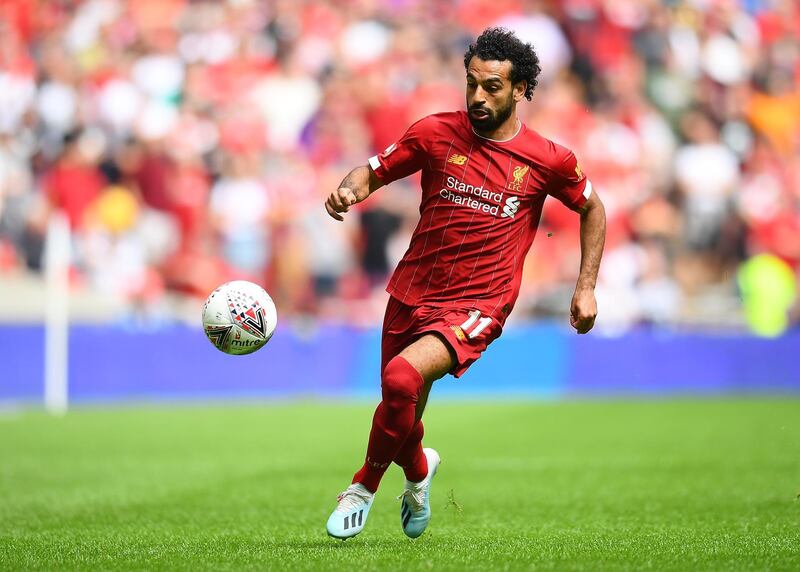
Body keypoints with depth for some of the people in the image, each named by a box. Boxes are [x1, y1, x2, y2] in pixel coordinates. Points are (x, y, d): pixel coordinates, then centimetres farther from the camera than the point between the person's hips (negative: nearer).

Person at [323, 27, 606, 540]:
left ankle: (365, 485, -3)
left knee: (402, 379, -29)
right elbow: (374, 172, 8)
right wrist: (347, 190, -16)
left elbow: (592, 209, 14)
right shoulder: (436, 133, -1)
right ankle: (419, 469, 51)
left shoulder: (549, 160, -3)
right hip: (411, 296, 3)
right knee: (400, 418, 13)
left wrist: (586, 287, 7)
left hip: (476, 307, -3)